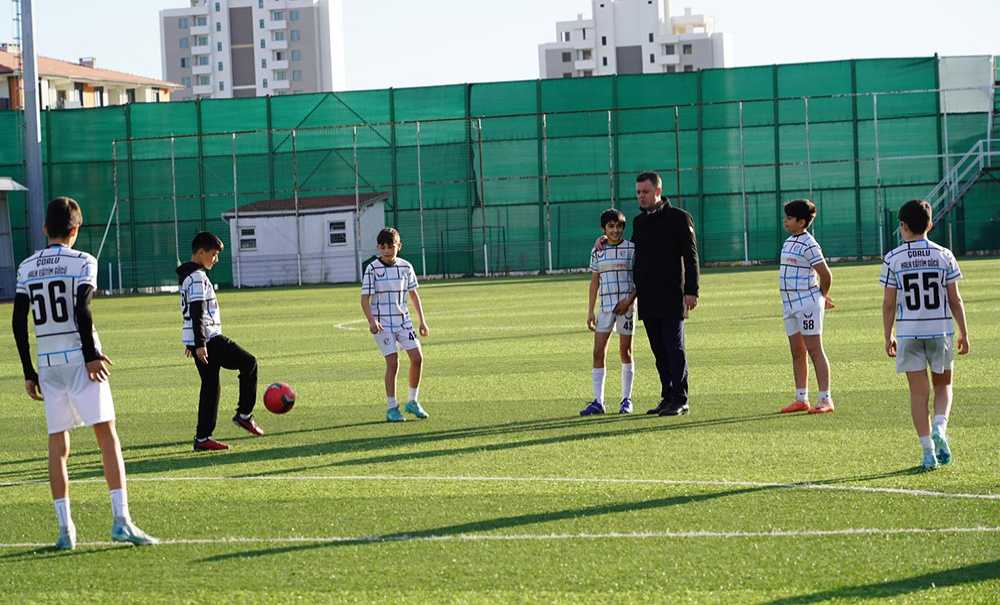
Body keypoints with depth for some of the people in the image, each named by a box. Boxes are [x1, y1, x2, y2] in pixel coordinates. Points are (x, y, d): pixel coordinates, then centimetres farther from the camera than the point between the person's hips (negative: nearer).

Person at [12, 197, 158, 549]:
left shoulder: (27, 267, 11)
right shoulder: (82, 262, -3)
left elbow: (18, 321, 8)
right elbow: (82, 309, -17)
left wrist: (29, 372, 12)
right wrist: (91, 355, -12)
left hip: (47, 363, 4)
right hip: (80, 359, -4)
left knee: (57, 445, 8)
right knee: (107, 437, -3)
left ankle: (65, 530, 4)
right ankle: (121, 521, -12)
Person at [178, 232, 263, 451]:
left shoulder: (188, 275, 19)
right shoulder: (197, 277, -13)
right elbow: (197, 313, -20)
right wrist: (200, 344, -23)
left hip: (199, 340, 10)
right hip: (208, 339, -10)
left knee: (210, 386, 10)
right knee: (249, 363, -1)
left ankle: (203, 438, 7)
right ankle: (244, 414, 1)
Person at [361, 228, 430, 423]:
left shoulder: (405, 267, 5)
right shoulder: (372, 269, -7)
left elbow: (414, 295, 14)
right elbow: (365, 299, -8)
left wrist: (422, 321, 10)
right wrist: (371, 321, -23)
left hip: (403, 320, 4)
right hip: (382, 323, -4)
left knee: (417, 358, -5)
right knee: (393, 363, -9)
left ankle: (413, 402, 11)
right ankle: (392, 408, 1)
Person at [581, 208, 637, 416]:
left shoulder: (632, 249, -1)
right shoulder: (597, 252, 8)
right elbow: (594, 283, 11)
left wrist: (629, 301, -14)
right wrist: (590, 312, 7)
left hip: (626, 305, -3)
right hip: (606, 306, 3)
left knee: (625, 352, 2)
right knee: (598, 353, -4)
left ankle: (626, 399, 11)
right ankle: (598, 402, -3)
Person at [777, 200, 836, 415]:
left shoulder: (808, 245, -14)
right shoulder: (789, 241, 14)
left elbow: (826, 275, -13)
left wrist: (822, 297, 4)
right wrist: (821, 296, 18)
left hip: (807, 303, -9)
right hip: (790, 305, 9)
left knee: (814, 351, -8)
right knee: (797, 353, 11)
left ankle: (826, 400, -6)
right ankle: (801, 399, 16)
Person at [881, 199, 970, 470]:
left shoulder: (893, 259, -4)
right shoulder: (944, 255, -2)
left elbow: (889, 303, -3)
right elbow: (955, 299, 0)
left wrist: (888, 337, 7)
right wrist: (964, 333, 9)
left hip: (908, 332, -1)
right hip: (940, 329, 1)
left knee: (918, 392, 6)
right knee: (943, 385, 18)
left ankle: (928, 450, 2)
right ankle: (939, 428, -9)